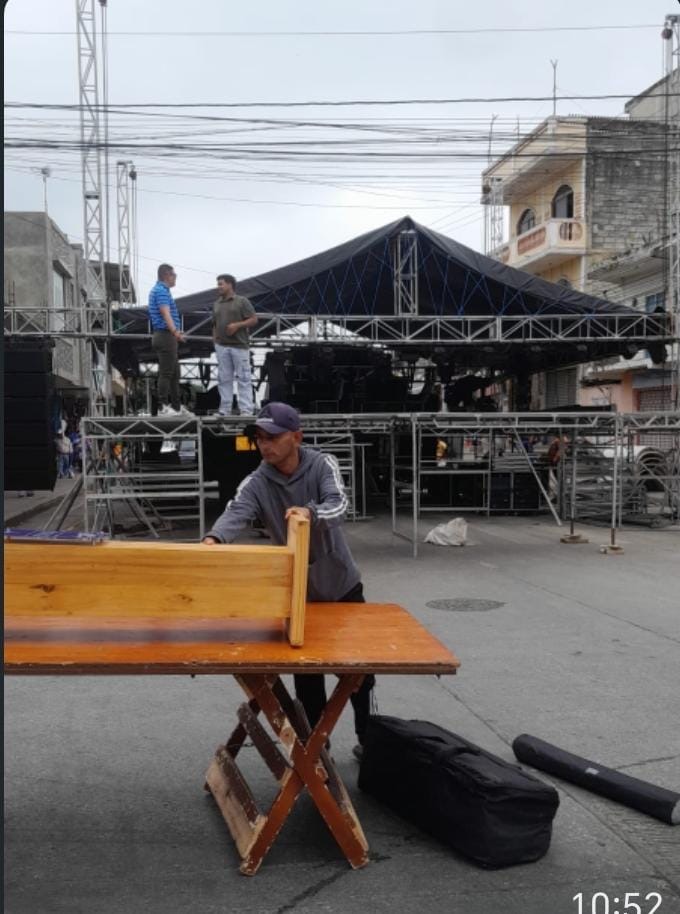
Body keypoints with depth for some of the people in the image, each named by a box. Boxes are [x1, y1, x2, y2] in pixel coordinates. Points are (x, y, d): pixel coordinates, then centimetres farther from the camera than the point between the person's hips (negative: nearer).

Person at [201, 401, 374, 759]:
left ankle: (367, 735, 34)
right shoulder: (257, 483, -13)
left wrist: (311, 512, -54)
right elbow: (235, 512, -31)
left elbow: (338, 505, -32)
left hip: (342, 582, 0)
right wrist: (213, 537, -53)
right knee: (306, 672, 8)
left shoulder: (322, 465, -15)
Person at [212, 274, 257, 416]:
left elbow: (254, 319, -2)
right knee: (224, 379, 5)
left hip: (239, 345, -5)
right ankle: (225, 409, 8)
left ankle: (246, 410, -5)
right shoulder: (217, 303, 17)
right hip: (222, 346, 5)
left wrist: (237, 325, -14)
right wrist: (215, 341, 10)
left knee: (243, 378, -5)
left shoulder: (242, 301, 1)